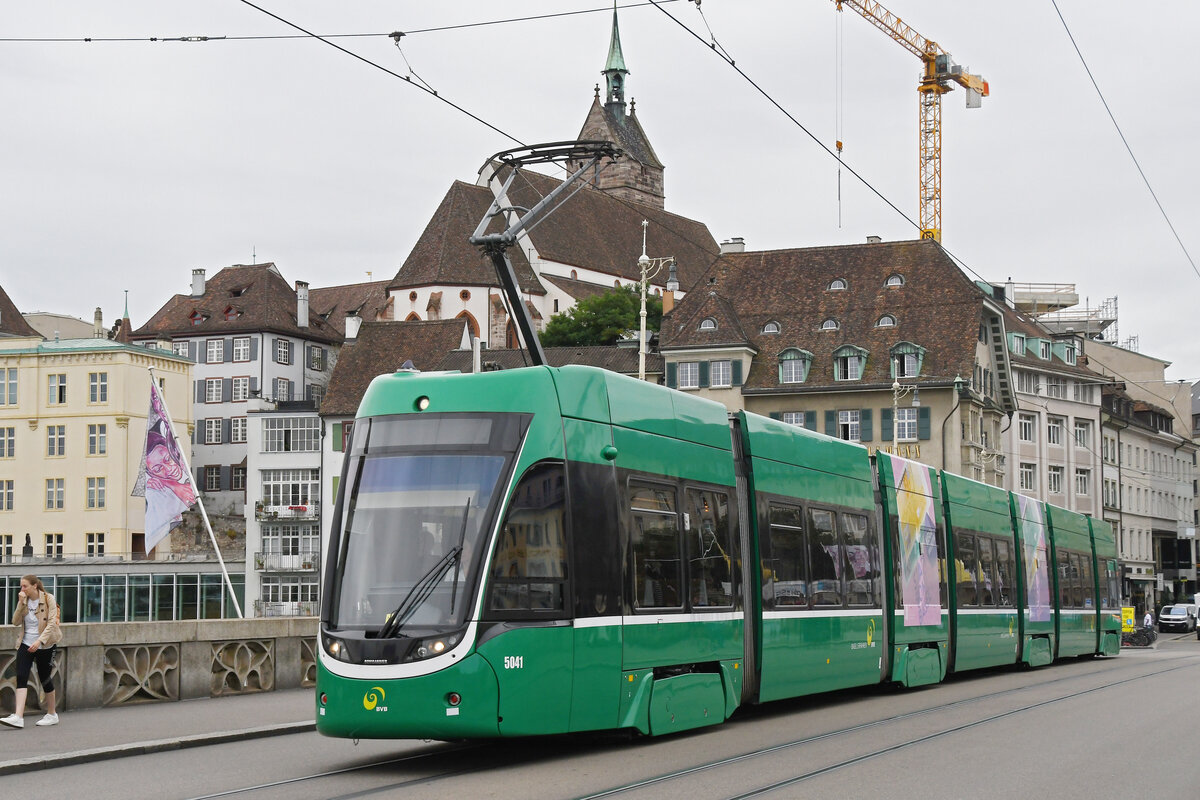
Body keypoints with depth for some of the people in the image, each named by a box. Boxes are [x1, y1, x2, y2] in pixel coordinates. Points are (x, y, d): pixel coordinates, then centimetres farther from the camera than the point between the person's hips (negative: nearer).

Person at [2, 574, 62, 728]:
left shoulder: (48, 599, -9)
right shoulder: (24, 600, 6)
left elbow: (52, 623, -15)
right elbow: (16, 622, -1)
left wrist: (39, 641, -24)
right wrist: (21, 604, -12)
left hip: (44, 645, -4)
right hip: (26, 644, 4)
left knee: (44, 678, 6)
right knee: (21, 677, -11)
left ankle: (52, 715, 23)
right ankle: (18, 717, -20)